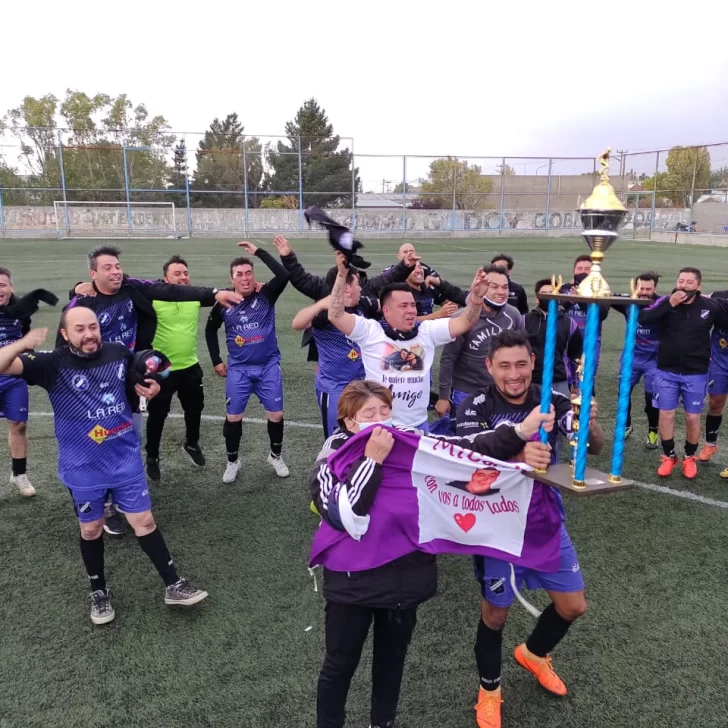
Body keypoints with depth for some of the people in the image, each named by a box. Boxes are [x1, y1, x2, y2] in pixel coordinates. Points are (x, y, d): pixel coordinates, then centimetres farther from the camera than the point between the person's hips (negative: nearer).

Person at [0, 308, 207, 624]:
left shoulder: (120, 353, -4)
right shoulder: (53, 364, -13)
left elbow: (142, 381, 16)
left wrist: (152, 388, -7)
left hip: (126, 459, 2)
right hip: (83, 468, -1)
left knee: (144, 520, 7)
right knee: (91, 528, 15)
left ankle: (173, 586, 20)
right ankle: (98, 592, 37)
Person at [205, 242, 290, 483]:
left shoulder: (265, 295, -8)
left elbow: (283, 275, -27)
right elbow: (210, 330, 12)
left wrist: (259, 252, -24)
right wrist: (216, 360, 8)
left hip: (268, 366, 0)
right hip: (238, 369, 1)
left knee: (276, 414, 7)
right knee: (233, 417, 5)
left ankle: (276, 456, 30)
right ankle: (232, 461, 27)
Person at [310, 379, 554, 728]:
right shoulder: (332, 461, -13)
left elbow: (468, 447, -14)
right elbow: (341, 514, -30)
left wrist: (519, 433, -27)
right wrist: (373, 459, -31)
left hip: (405, 579, 4)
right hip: (353, 583, -3)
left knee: (392, 660, 25)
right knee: (340, 666, 14)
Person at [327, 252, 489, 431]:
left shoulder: (428, 330, 4)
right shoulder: (370, 331, -7)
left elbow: (464, 322, -1)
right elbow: (335, 316, -16)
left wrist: (476, 296, -19)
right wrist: (342, 274, -21)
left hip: (418, 425, 4)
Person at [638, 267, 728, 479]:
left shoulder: (711, 306, -5)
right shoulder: (665, 301, -9)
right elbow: (642, 319, -23)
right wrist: (669, 305, -29)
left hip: (696, 374, 0)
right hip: (666, 372, 0)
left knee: (693, 417, 7)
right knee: (666, 414, 5)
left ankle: (690, 458, 27)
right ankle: (669, 456, 22)